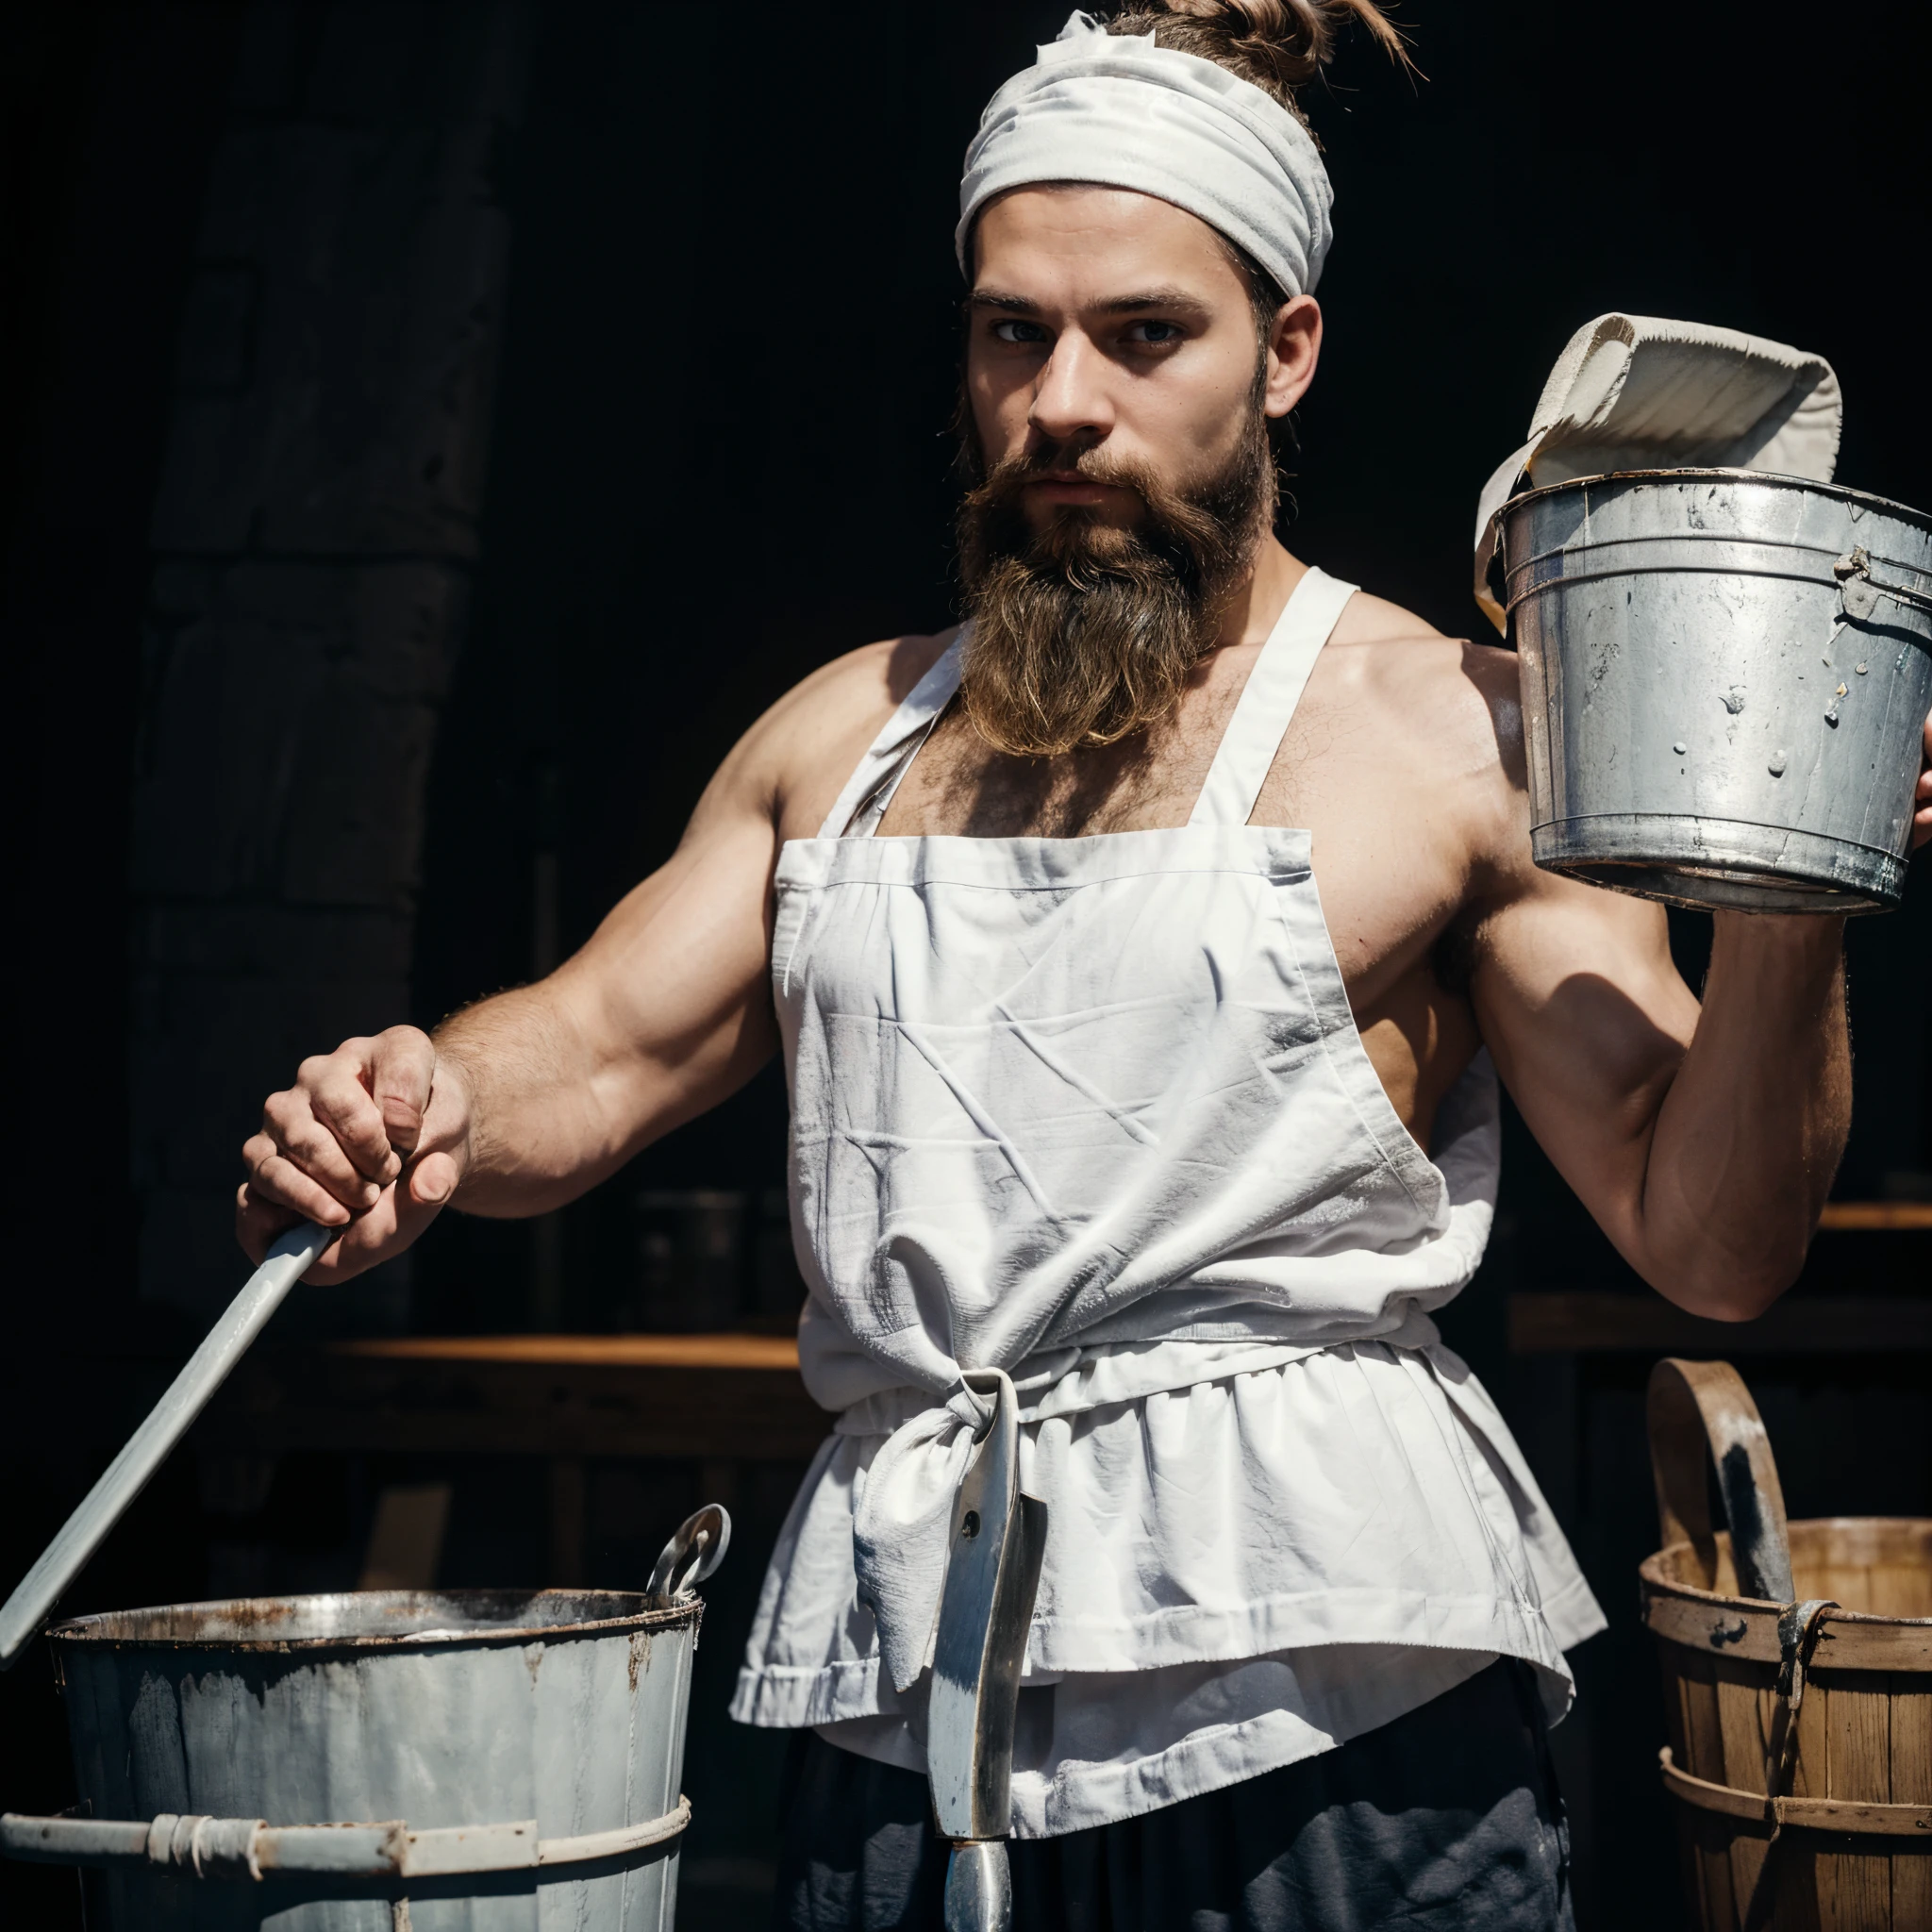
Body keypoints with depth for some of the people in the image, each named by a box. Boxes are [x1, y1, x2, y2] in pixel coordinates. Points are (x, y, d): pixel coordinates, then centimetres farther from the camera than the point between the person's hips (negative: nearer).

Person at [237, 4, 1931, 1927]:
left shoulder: (1451, 737, 0)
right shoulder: (847, 733, 14)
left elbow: (1708, 1241, -3)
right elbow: (594, 1056, 14)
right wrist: (431, 1104, -9)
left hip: (1315, 1681, -4)